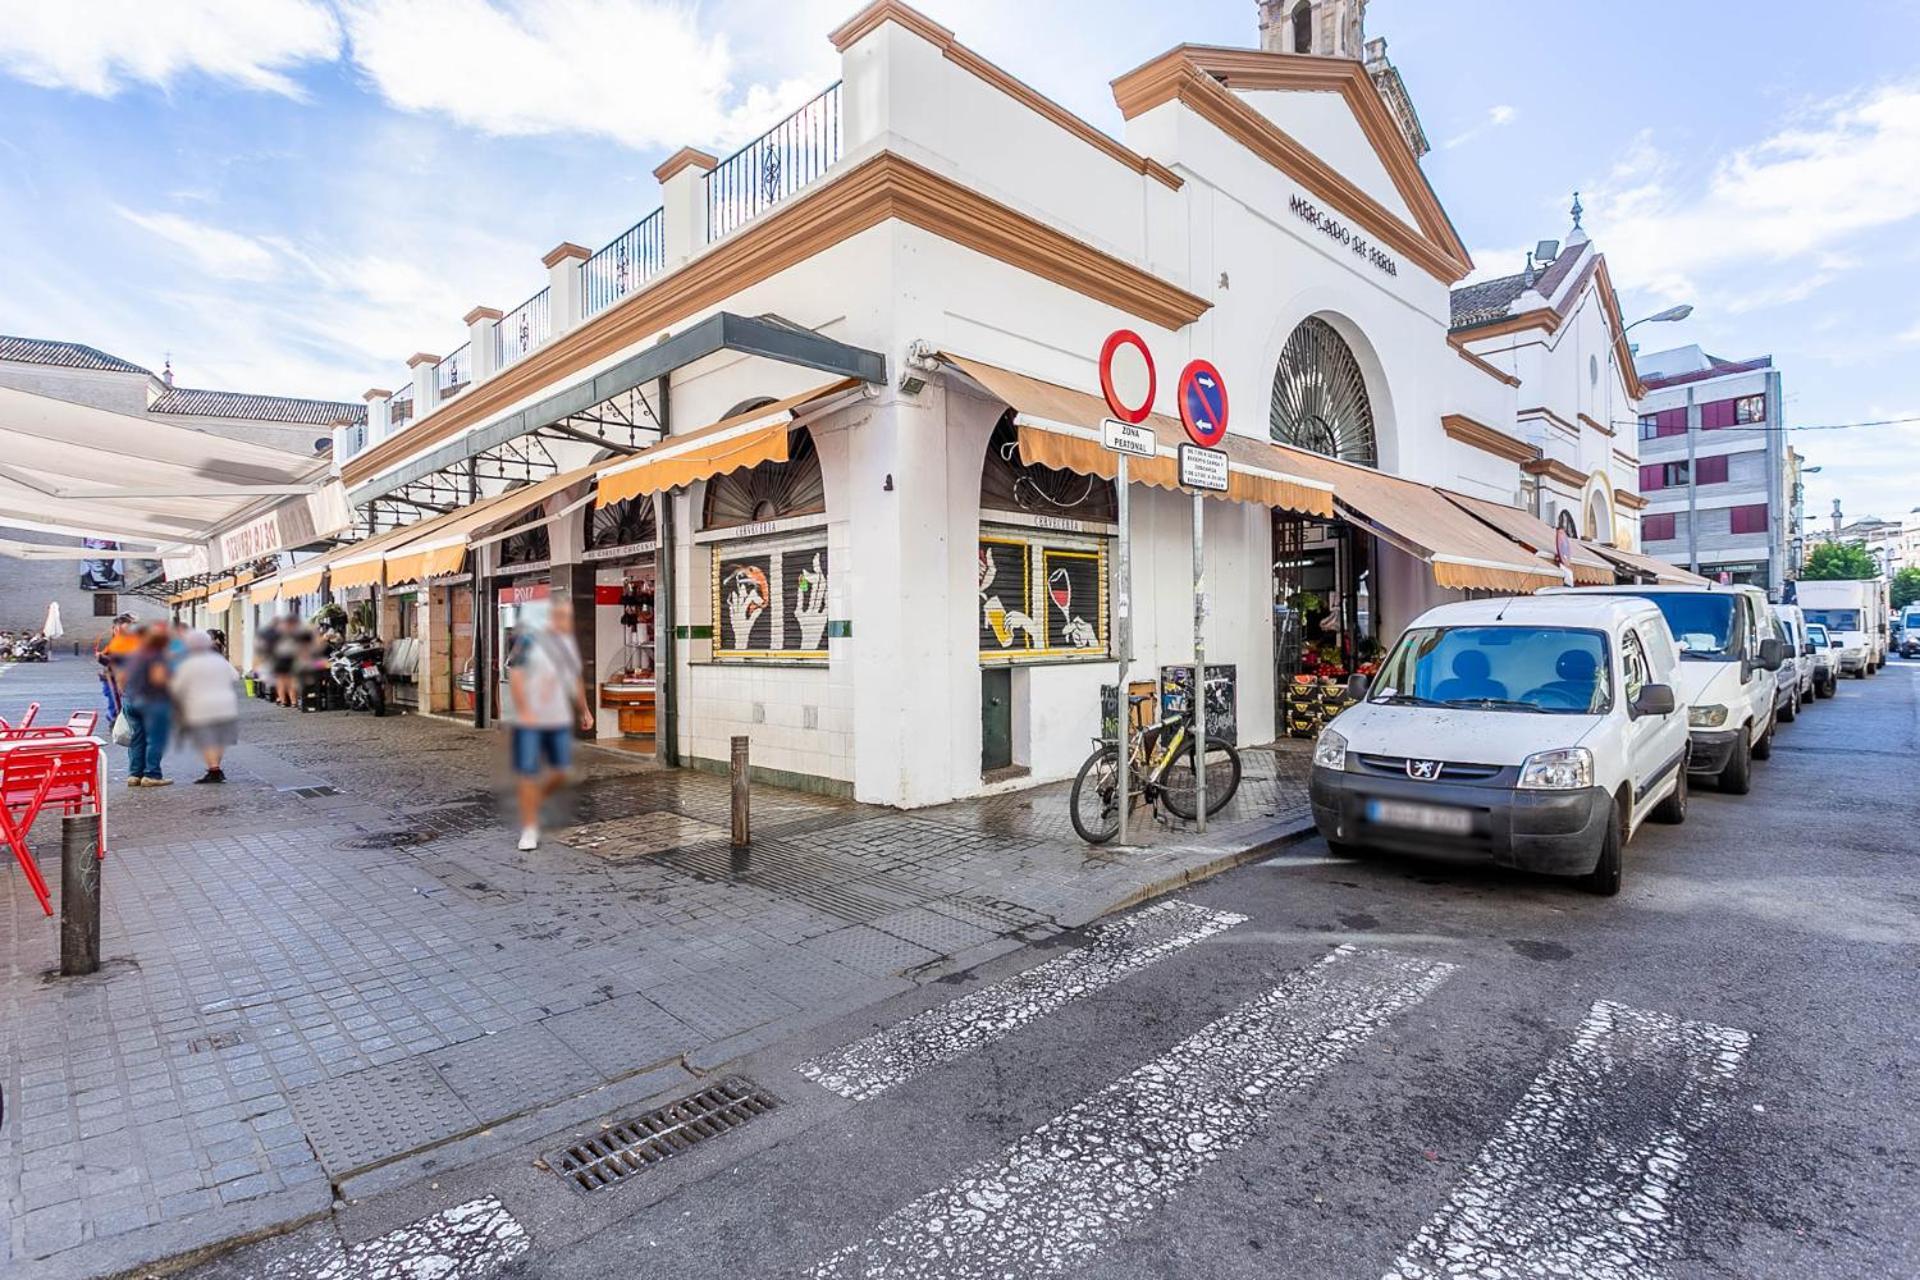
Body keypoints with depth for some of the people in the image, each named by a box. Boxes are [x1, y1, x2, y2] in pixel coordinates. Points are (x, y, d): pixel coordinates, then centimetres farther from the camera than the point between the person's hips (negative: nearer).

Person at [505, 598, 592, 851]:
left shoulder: (569, 642, 13)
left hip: (561, 719, 6)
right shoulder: (529, 637, -8)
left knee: (560, 772, 5)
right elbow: (515, 675, -12)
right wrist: (524, 711, -18)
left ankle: (532, 804, 32)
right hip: (529, 719, -6)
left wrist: (585, 710, 26)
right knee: (529, 774, -2)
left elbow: (576, 679, 24)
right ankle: (529, 829, 9)